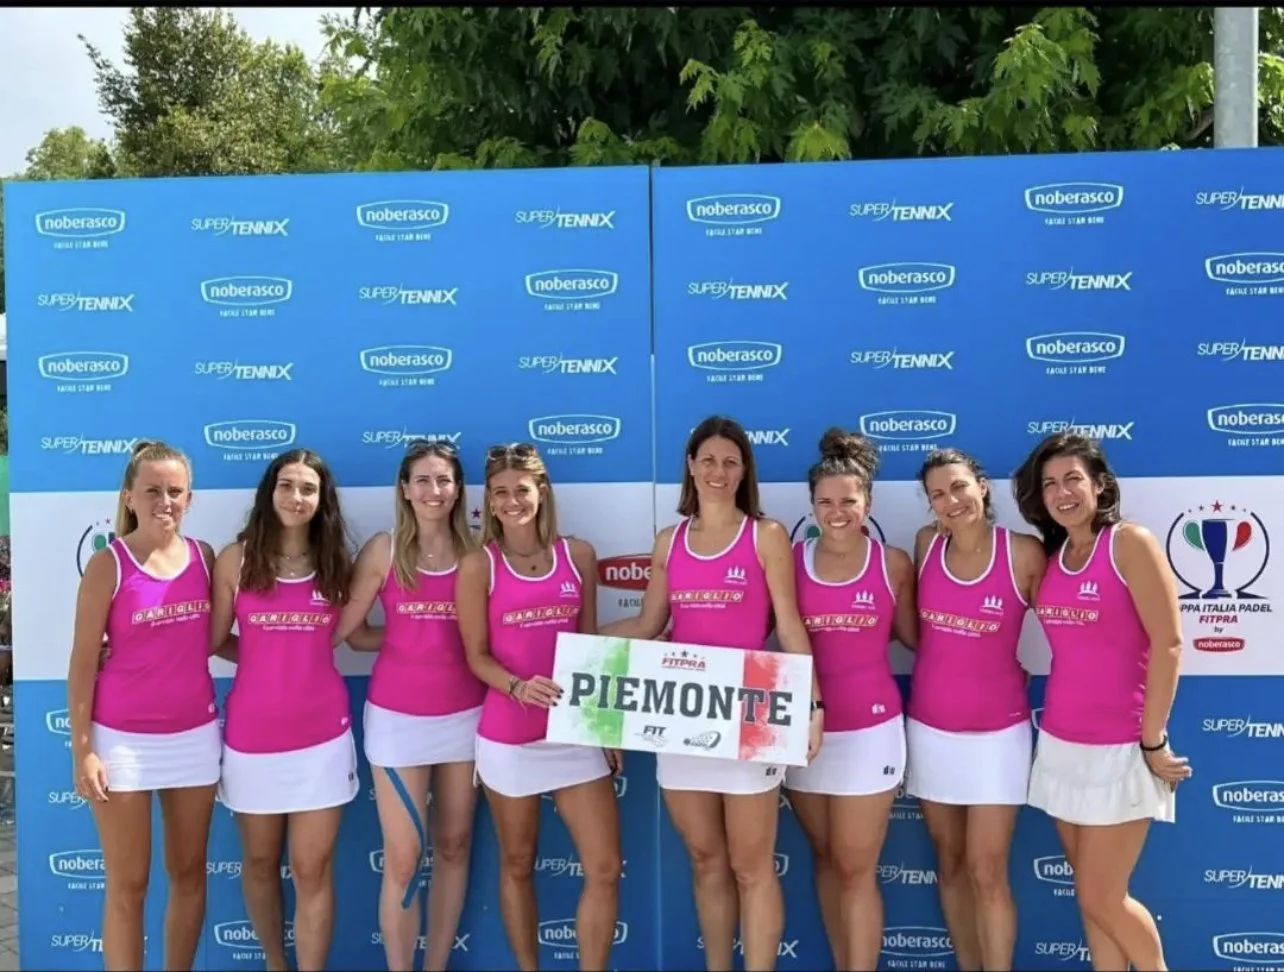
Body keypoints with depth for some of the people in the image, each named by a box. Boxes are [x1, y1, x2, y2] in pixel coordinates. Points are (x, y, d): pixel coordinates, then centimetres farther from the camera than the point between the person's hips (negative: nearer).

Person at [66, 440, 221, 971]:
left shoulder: (204, 555, 2)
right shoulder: (108, 564, -9)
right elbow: (83, 662, -7)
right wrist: (82, 750, -10)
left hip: (195, 734, 4)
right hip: (124, 739, -4)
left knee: (189, 874, 14)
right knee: (128, 884, 6)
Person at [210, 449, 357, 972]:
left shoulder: (337, 563, 2)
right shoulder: (236, 559, -3)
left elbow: (352, 634, 8)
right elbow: (213, 640, -2)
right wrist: (269, 661, -3)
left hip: (322, 734, 0)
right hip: (252, 733, 0)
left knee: (312, 870, 3)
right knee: (259, 862, 17)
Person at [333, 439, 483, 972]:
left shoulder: (476, 553, -1)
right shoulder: (382, 550, -4)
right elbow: (346, 630, -5)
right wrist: (407, 635, -6)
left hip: (463, 715, 2)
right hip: (397, 716, -2)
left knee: (454, 847, 12)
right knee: (403, 859, 1)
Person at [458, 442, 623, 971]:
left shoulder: (578, 555, 3)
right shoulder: (478, 565, -5)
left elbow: (591, 643, 9)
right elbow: (476, 655, -5)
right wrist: (518, 687, -24)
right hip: (508, 736, -2)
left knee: (605, 869, 1)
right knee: (518, 864, 14)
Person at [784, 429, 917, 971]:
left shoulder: (894, 565, -3)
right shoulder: (790, 560, -3)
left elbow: (912, 635, 6)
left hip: (869, 730, -2)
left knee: (856, 869, 3)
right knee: (825, 859, 16)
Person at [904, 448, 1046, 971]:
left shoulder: (1024, 553, -13)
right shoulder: (927, 543, -2)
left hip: (996, 731, -4)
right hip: (929, 726, 4)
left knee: (987, 872, 0)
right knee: (950, 862, 14)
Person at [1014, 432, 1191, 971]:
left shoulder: (1130, 542, -10)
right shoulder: (1050, 555, 8)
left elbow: (1167, 643, -13)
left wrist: (1153, 742, -13)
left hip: (1117, 749, -6)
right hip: (1059, 744, 6)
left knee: (1102, 898, 3)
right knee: (1089, 896, 12)